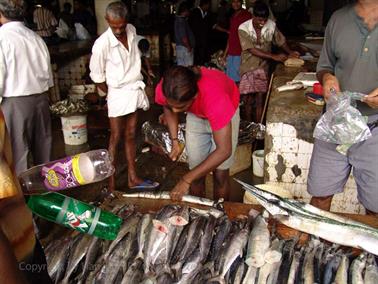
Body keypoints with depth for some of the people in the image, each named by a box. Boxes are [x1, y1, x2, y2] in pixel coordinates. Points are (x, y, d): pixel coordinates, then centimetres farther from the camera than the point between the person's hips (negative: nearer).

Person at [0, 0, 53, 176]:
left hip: (14, 102, -5)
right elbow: (48, 73, 9)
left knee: (17, 152, 4)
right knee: (42, 147, 15)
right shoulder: (35, 37, 4)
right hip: (40, 98, 6)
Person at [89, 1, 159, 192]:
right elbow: (97, 76, -8)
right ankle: (111, 183, 12)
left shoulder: (132, 31, -2)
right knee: (115, 138, 1)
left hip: (135, 90, 6)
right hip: (118, 94, -5)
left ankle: (132, 178, 24)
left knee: (130, 136, 13)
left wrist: (138, 83, 13)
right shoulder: (102, 44, -19)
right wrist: (112, 94, 2)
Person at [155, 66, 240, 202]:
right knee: (196, 174, 2)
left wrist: (186, 180, -41)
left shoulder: (214, 98, -45)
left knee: (220, 174, -2)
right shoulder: (164, 90, -32)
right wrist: (175, 141, -16)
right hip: (195, 115, 3)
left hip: (225, 112, -3)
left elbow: (224, 150, -42)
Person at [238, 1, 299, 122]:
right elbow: (252, 50, -19)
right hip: (248, 68, -1)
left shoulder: (271, 25, -7)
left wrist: (290, 52, -9)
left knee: (260, 101, 3)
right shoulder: (243, 28, -15)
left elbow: (280, 41, 9)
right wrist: (274, 56, -23)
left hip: (263, 68, 2)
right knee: (248, 101, 4)